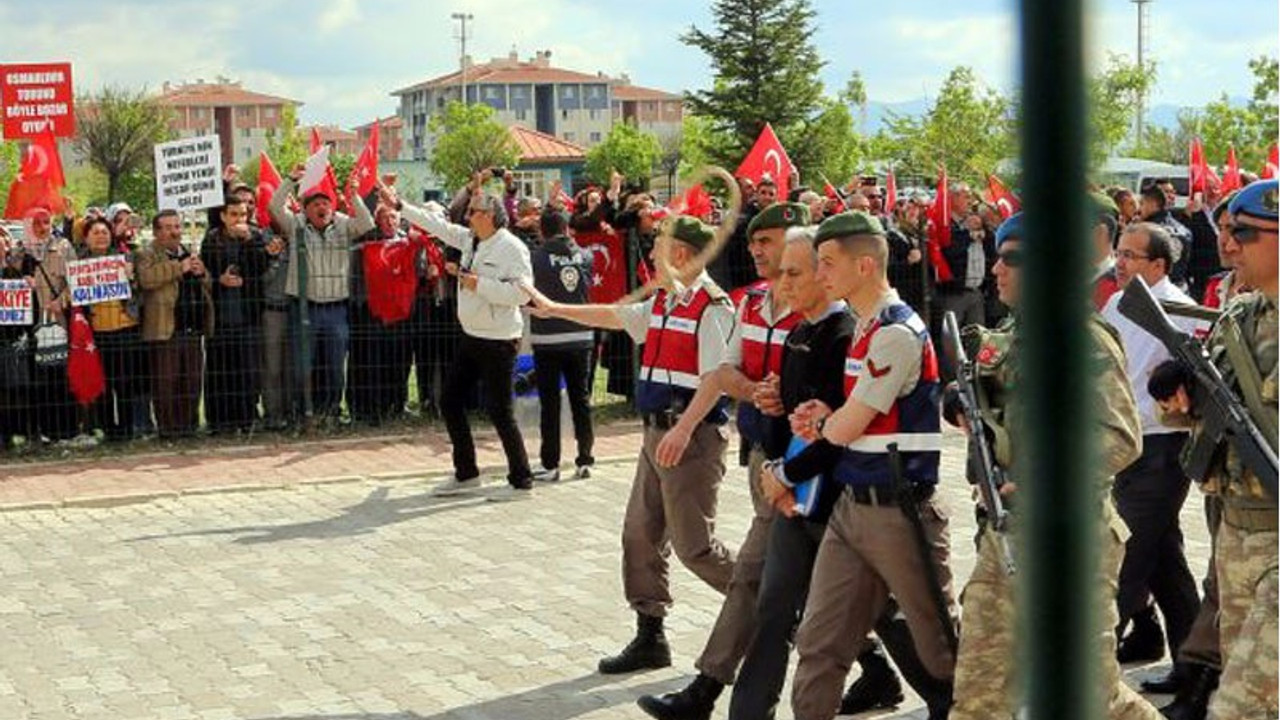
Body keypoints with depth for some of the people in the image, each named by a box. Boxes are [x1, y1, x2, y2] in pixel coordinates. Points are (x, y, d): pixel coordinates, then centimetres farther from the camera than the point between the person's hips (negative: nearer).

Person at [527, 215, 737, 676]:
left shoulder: (712, 307, -15)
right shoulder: (663, 302, 13)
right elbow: (615, 317, 28)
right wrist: (554, 310, 34)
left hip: (694, 437, -10)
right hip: (658, 431, 10)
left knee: (693, 544, -6)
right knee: (640, 534, 11)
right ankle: (649, 637, 19)